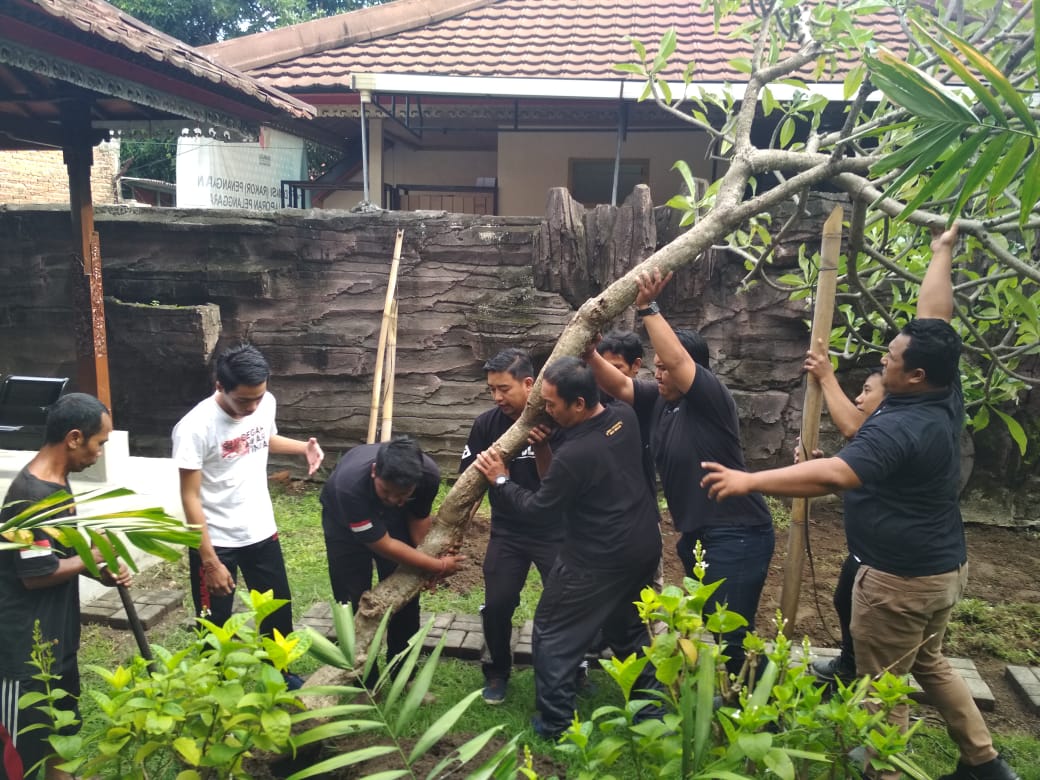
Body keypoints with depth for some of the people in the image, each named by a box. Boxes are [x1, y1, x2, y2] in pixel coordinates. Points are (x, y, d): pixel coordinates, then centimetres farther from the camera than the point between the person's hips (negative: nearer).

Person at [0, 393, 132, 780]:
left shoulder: (58, 480, 4)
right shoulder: (32, 494, -27)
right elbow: (36, 574, -24)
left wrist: (101, 572, 0)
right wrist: (94, 557, -12)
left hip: (58, 634, 9)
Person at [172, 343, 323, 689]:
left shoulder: (266, 403, -8)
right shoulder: (195, 427, -25)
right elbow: (190, 498, -21)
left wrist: (303, 447, -4)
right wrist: (211, 561, -21)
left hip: (261, 531, 6)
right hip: (216, 541, -5)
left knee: (279, 608, 19)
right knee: (215, 624, 10)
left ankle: (280, 673, 42)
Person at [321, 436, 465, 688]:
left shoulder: (429, 474, -34)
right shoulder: (350, 484, -45)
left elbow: (419, 517, -10)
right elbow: (383, 546, -33)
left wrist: (426, 566, -15)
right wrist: (437, 566, -26)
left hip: (395, 520, 3)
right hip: (345, 522, -3)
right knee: (354, 601, -5)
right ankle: (364, 683, 13)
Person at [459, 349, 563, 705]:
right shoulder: (487, 424, -9)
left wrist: (542, 447, -33)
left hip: (554, 531, -2)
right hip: (507, 532, 2)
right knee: (496, 605, -1)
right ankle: (497, 672, 26)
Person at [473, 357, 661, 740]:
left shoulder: (573, 455, -28)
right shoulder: (625, 416, -7)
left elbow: (537, 505, -13)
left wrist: (501, 481, 0)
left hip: (599, 561, -8)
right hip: (644, 546, 8)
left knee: (553, 633, 11)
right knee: (626, 626, 27)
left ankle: (555, 722, 19)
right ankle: (652, 706, 36)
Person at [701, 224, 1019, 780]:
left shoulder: (896, 428, -29)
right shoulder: (947, 399, -5)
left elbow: (833, 474, -42)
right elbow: (934, 315, 7)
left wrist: (750, 480, -43)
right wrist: (942, 252, 16)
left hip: (902, 577, -10)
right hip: (945, 566, 10)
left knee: (881, 685, 6)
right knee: (928, 663, 28)